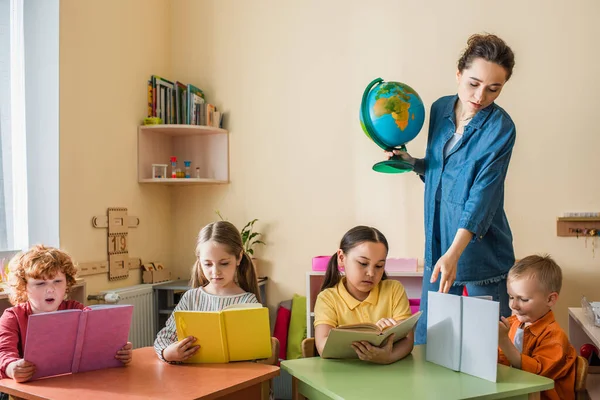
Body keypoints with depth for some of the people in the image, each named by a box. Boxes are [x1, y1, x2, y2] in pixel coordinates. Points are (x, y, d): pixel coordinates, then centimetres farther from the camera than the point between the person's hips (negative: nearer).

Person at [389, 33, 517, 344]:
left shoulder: (500, 127, -13)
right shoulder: (440, 109, 4)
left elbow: (483, 195, -22)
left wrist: (454, 253, -32)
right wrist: (413, 163, 0)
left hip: (479, 247, -5)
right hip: (438, 243, 5)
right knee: (425, 338, 12)